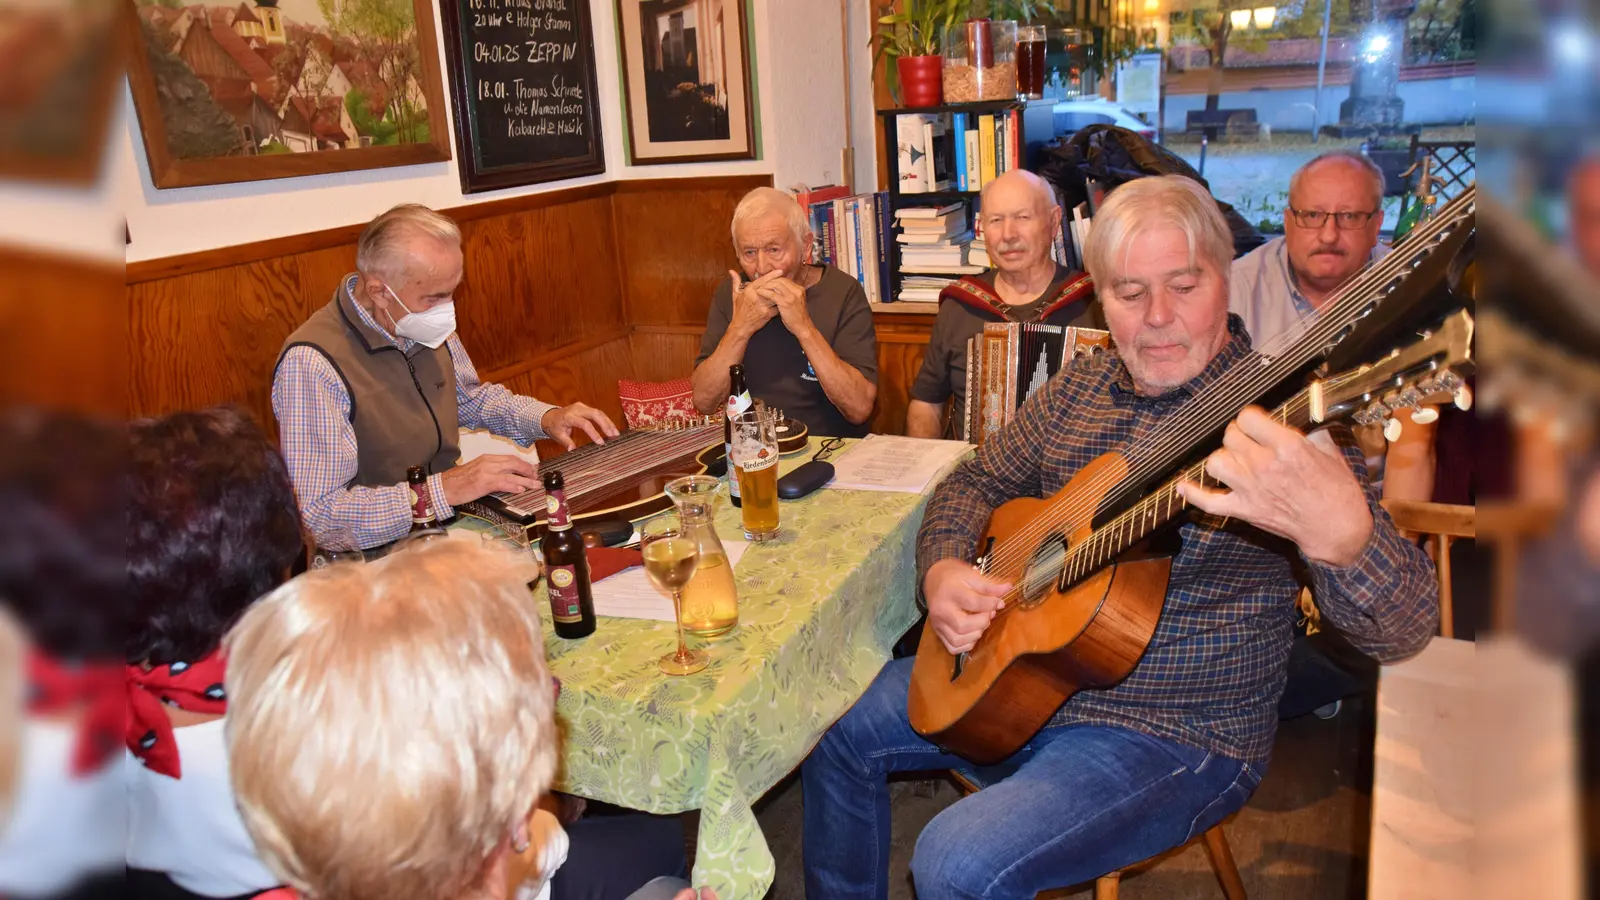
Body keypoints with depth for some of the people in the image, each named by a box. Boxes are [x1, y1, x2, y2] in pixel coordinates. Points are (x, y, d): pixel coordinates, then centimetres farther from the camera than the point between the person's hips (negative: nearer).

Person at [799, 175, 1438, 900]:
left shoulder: (1276, 413, -18)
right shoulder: (1080, 388, 3)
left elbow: (1404, 629, -28)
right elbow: (975, 481, 15)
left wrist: (1337, 532, -52)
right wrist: (941, 571, -8)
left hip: (1176, 732, -7)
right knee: (839, 725, 10)